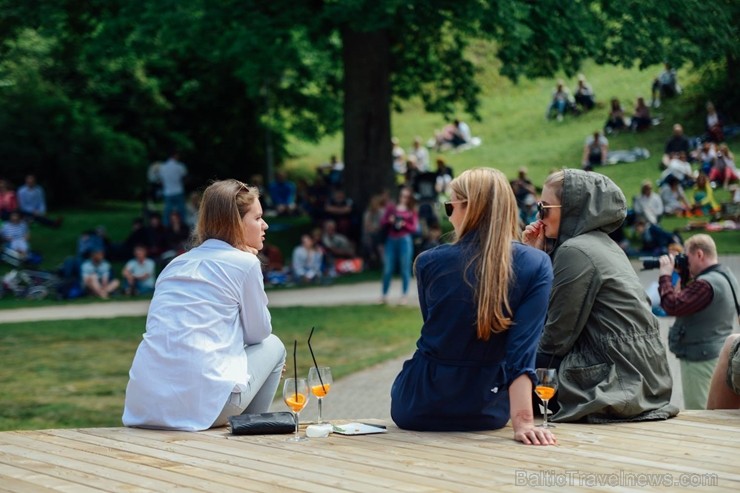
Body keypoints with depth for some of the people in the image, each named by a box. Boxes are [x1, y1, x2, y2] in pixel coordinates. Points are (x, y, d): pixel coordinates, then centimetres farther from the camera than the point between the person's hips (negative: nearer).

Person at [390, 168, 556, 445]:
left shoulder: (429, 262, -8)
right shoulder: (537, 266, -11)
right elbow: (523, 349, -21)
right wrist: (522, 421, -26)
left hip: (417, 411, 0)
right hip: (485, 413, 0)